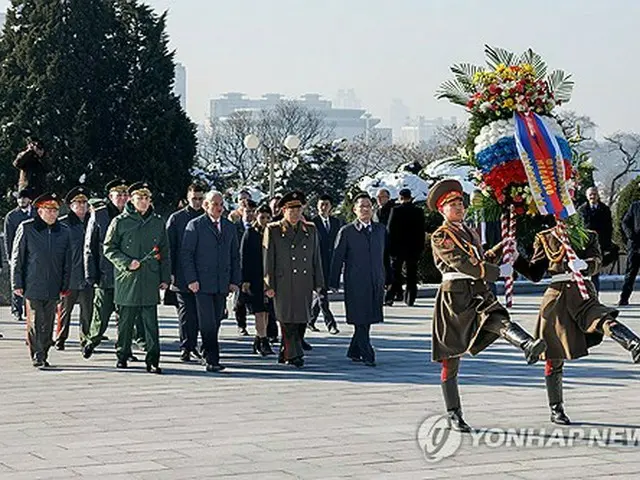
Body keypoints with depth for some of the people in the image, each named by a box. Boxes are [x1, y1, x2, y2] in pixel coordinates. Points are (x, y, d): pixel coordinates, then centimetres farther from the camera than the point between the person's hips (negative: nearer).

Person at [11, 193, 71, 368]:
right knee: (35, 322, -5)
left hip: (53, 288, 3)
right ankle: (37, 356, 0)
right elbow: (17, 258, 1)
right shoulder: (26, 229, -1)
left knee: (48, 324, 6)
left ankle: (43, 356, 17)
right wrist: (17, 284, -3)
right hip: (33, 286, -3)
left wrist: (65, 286, 10)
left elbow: (67, 261, 14)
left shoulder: (63, 232, 8)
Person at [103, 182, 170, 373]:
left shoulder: (158, 222, 12)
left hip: (150, 281, 2)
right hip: (127, 280, -2)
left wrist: (165, 278, 9)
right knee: (125, 321, 6)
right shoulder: (120, 222, 2)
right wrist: (127, 263, -11)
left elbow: (165, 252, 15)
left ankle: (153, 360, -1)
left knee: (151, 322, -2)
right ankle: (122, 356, 19)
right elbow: (109, 249, 2)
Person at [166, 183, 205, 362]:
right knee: (186, 312, -2)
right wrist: (170, 272, -5)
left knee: (198, 312, 6)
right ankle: (185, 348, 2)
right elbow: (169, 247, 2)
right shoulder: (176, 218, 2)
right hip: (182, 275, -2)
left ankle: (193, 344, 17)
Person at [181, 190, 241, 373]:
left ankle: (207, 353, 17)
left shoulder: (230, 227, 15)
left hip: (222, 284, 5)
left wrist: (235, 281, 10)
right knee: (208, 323, -9)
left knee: (216, 322, 6)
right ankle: (212, 360, -10)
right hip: (202, 283, -5)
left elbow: (235, 256, 19)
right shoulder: (195, 225, 0)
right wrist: (191, 280, -11)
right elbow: (186, 254, -3)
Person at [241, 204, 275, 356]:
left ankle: (258, 342, 17)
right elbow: (244, 257, -2)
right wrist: (245, 280, -9)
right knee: (259, 311, -10)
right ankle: (263, 342, -14)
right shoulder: (250, 234, 0)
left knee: (266, 311, 7)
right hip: (254, 279, -4)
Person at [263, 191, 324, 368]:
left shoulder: (310, 230, 13)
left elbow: (316, 258, 15)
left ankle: (285, 354, 18)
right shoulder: (273, 230, 2)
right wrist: (269, 285, -5)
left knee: (302, 320, 5)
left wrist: (318, 283, 11)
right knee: (288, 320, -6)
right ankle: (294, 355, -2)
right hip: (283, 285, -4)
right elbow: (268, 259, 0)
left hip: (305, 285, 4)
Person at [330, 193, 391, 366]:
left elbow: (385, 255, 17)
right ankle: (367, 355, -1)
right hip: (356, 284, -4)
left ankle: (354, 352, 21)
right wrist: (334, 284, -4)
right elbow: (337, 258, -1)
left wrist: (387, 280, 14)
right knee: (360, 321, -5)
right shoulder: (346, 232, -1)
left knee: (367, 320, 8)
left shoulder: (380, 229, 12)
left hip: (376, 283, 4)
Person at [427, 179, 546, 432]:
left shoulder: (471, 233, 19)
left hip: (480, 293, 5)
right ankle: (454, 415, 11)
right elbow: (462, 264, -17)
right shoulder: (440, 237, -5)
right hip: (455, 296, -5)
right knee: (450, 360, 2)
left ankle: (529, 346, -60)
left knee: (499, 320, -29)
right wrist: (498, 271, -15)